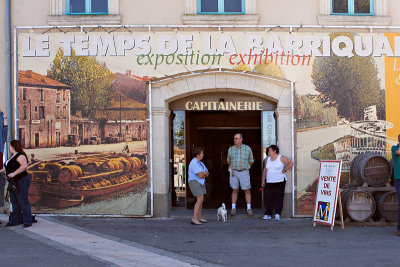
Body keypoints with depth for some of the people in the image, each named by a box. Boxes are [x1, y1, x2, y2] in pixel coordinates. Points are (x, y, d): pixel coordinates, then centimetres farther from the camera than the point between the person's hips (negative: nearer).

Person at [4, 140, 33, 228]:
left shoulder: (20, 155, -14)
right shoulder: (12, 156, 17)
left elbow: (24, 165, -30)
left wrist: (14, 173, -28)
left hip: (21, 181, -10)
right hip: (13, 182, 10)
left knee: (23, 201, -8)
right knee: (14, 202, 13)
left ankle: (27, 221, -4)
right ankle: (14, 220, 19)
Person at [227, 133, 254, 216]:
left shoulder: (247, 149, -1)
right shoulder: (230, 149, 2)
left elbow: (251, 161, 12)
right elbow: (229, 160, 20)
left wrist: (245, 167, 12)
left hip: (244, 172, -1)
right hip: (234, 172, 1)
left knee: (247, 190, -1)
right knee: (235, 190, 4)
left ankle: (249, 208, 5)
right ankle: (233, 208, 8)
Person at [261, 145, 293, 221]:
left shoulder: (281, 158, 0)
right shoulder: (267, 160, 13)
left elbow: (291, 163, 4)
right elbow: (265, 170, 15)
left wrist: (285, 170, -1)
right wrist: (263, 181, 11)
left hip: (280, 181, -4)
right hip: (269, 182, 4)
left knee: (278, 198, -6)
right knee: (268, 198, -5)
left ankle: (277, 214, -2)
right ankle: (268, 214, -2)